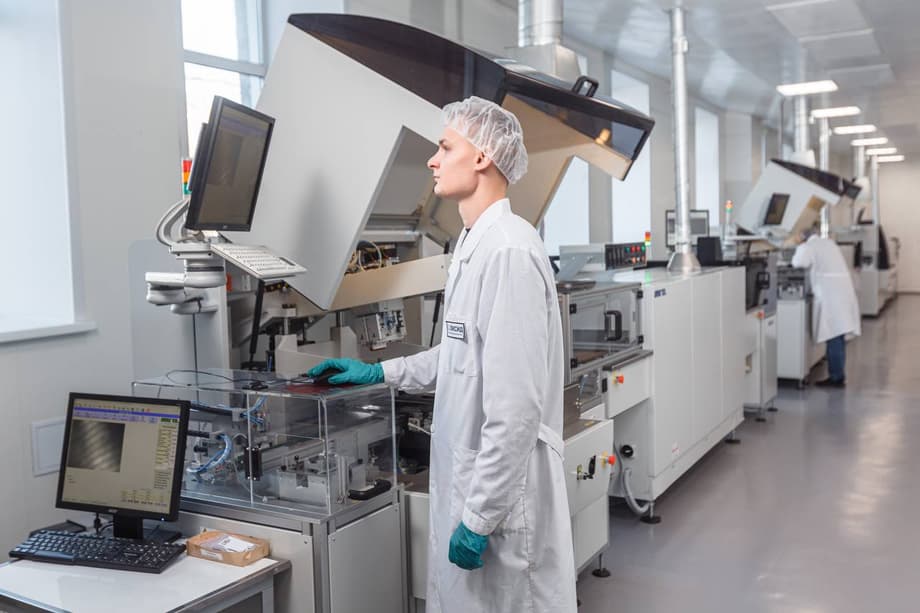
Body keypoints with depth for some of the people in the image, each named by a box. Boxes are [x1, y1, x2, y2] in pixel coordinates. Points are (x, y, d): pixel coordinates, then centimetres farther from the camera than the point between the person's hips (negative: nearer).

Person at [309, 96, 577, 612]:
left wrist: (480, 517, -21)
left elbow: (516, 405, -25)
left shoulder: (509, 250, -22)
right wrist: (381, 373, 22)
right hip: (469, 479, 10)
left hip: (501, 488, -9)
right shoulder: (475, 246, 10)